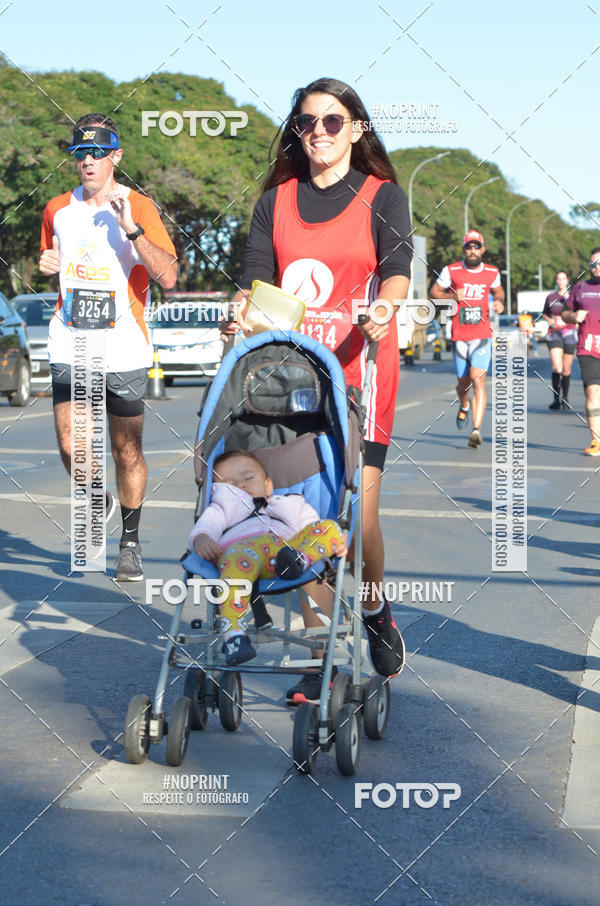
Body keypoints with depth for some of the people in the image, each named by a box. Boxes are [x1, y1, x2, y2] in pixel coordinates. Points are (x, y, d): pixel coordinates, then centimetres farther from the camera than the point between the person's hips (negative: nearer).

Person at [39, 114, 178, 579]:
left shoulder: (139, 208, -3)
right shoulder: (57, 210, 9)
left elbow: (168, 277, -13)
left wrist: (131, 228, -22)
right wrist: (49, 266, 2)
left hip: (125, 349, -3)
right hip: (69, 346, 3)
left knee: (127, 453, 2)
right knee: (71, 448, -6)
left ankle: (131, 542, 19)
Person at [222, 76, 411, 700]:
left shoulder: (383, 196, 6)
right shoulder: (275, 202, 14)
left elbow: (397, 266, -9)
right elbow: (257, 275, 4)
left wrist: (385, 306, -31)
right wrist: (244, 311, -19)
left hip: (360, 373, -3)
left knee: (356, 514, -11)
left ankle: (374, 609, 20)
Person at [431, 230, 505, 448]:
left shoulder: (492, 272, 6)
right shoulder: (451, 271, 0)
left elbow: (498, 290, 25)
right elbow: (434, 293, 8)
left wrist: (499, 301, 2)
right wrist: (452, 296, -11)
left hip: (482, 334, -1)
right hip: (459, 336, 1)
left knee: (477, 379, -18)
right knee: (463, 382, 10)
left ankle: (477, 430, -21)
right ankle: (464, 406, 48)